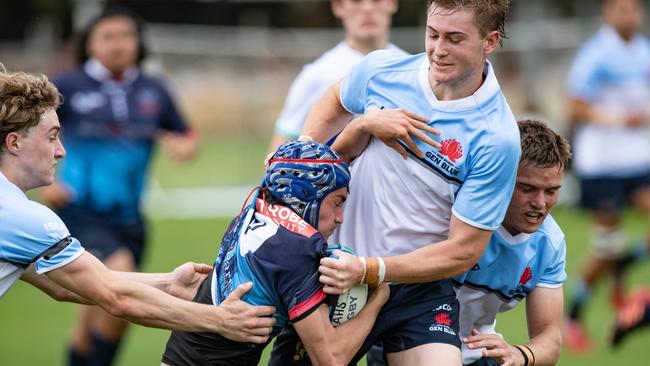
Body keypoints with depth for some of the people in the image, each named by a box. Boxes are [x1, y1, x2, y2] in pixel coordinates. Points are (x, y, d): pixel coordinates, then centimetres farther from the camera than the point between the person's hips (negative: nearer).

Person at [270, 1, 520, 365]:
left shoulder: (497, 139, -19)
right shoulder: (381, 69, -7)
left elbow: (463, 251, -16)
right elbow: (336, 102, 19)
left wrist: (368, 271, -24)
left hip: (419, 289, -3)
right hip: (334, 278, 3)